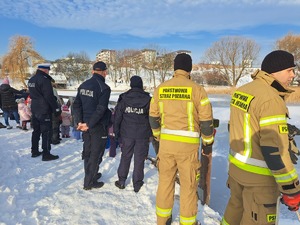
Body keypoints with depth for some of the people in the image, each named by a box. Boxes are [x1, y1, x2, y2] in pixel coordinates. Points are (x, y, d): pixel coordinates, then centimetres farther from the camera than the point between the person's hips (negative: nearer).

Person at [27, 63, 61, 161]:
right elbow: (49, 96, -20)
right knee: (46, 132, -3)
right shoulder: (44, 79, -17)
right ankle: (46, 154, 1)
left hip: (34, 109, 9)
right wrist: (56, 108, -15)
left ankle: (34, 151, 26)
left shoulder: (31, 80, 12)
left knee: (36, 131, 17)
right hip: (44, 110, -9)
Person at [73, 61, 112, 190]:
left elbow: (76, 105, 2)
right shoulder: (104, 88, -16)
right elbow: (100, 109, -23)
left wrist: (79, 121, -4)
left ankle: (91, 175, 36)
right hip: (98, 126, -7)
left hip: (85, 124, 7)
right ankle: (89, 182, 14)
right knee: (96, 154, 6)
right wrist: (89, 124, -18)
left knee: (87, 151, 19)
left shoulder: (83, 85, 5)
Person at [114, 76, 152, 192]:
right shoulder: (148, 99, -3)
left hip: (127, 134, 1)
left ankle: (121, 181, 23)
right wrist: (151, 133, 10)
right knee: (139, 159, 7)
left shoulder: (123, 99, -1)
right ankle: (137, 184, 17)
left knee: (125, 157, 14)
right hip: (143, 135, -1)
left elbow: (117, 117, 1)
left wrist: (116, 132, 10)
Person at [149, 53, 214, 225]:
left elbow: (153, 116, 8)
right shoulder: (196, 89, -9)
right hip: (188, 144, -3)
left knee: (165, 180, 17)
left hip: (166, 142, 4)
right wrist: (208, 140, 11)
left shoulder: (160, 88, 2)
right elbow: (206, 119, -7)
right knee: (189, 185, 12)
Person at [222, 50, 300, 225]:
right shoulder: (271, 99, -23)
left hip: (236, 167, 8)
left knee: (236, 207, 26)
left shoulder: (242, 91, 3)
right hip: (258, 177, -8)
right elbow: (274, 150, -25)